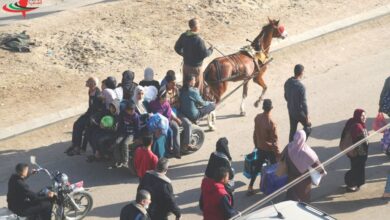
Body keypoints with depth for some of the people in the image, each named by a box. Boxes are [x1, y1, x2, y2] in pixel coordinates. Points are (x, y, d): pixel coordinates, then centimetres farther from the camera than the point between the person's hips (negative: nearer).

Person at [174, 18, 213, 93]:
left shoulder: (183, 36, -6)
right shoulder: (198, 40, -28)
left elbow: (177, 48, 6)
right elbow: (204, 54, -23)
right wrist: (210, 50, -2)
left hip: (186, 65, 7)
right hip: (196, 67, -7)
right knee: (197, 87, 11)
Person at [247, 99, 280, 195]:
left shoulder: (257, 118, -10)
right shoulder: (271, 123, -29)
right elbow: (274, 140, -21)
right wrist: (277, 153, -9)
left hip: (260, 148, 6)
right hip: (269, 149, -6)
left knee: (257, 167, 18)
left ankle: (250, 187, 20)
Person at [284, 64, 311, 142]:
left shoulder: (287, 82, -6)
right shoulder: (301, 87, -28)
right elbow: (304, 103, -23)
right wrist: (307, 117, -14)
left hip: (290, 111, 6)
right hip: (299, 112, -6)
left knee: (292, 130, 18)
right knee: (308, 126, 19)